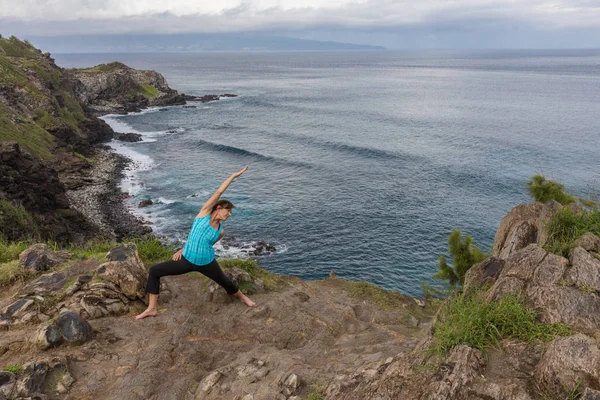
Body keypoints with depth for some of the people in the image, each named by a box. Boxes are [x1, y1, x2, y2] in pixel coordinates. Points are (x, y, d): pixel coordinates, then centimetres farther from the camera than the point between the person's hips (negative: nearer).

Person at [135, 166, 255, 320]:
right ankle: (152, 308, 5)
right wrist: (233, 176, -12)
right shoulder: (204, 213, -8)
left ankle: (242, 297, 52)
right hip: (187, 260, -2)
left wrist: (183, 250, 8)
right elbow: (218, 193, -15)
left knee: (224, 281, 20)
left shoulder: (221, 231, -1)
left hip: (206, 263, 2)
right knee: (154, 271, -7)